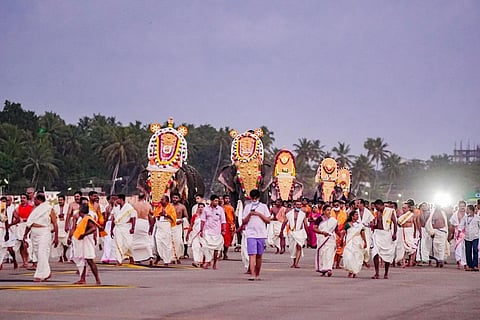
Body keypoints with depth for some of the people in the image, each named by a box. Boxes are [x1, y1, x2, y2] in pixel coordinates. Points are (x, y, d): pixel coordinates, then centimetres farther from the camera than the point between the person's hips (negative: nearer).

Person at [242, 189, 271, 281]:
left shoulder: (263, 207, 7)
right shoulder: (247, 207, 8)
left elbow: (268, 220, 2)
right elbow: (244, 222, 6)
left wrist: (259, 214, -9)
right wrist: (249, 214, -10)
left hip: (261, 234, 1)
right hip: (251, 234, -1)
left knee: (259, 256, 8)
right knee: (252, 255, -12)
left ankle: (257, 274, 20)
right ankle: (252, 275, -18)